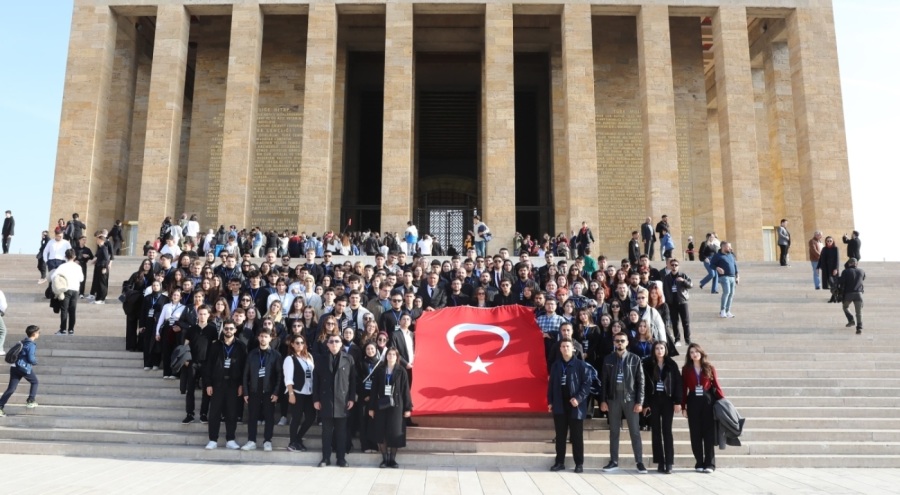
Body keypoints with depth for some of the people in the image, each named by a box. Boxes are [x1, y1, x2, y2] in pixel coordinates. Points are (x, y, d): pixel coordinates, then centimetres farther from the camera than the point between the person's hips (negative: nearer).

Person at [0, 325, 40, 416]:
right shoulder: (31, 345, -11)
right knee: (34, 382, 17)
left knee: (11, 389, 5)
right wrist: (35, 362, 3)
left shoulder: (23, 342, 16)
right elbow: (31, 359, -18)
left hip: (15, 367, 7)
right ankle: (30, 401, 18)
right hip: (25, 368, -7)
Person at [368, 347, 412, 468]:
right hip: (381, 405, 2)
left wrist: (408, 408, -4)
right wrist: (371, 407, 1)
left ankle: (392, 459, 11)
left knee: (394, 433, -1)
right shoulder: (379, 370, 4)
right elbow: (374, 389, 4)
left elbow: (405, 390, -1)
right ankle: (385, 459, 13)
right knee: (380, 433, 0)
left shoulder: (401, 371, 0)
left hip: (396, 406, -1)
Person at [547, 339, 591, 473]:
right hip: (559, 406, 4)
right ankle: (559, 462, 16)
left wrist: (579, 398, -18)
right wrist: (550, 401, 7)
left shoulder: (581, 365, -4)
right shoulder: (556, 365, 9)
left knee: (576, 436, 4)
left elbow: (587, 383, -8)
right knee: (560, 435, 9)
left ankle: (579, 463, 12)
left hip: (575, 406, -4)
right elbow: (551, 384, 13)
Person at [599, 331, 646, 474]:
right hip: (613, 399, 2)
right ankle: (614, 461, 14)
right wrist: (603, 400, -1)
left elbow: (640, 382, -1)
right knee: (614, 431, 7)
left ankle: (639, 462, 8)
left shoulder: (635, 359, 1)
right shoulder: (608, 359, 5)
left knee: (635, 432, 1)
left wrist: (639, 402, -7)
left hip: (630, 399, -1)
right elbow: (604, 381, 6)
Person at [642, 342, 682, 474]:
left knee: (667, 431, -2)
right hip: (653, 400, 1)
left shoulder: (671, 365, 2)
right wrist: (645, 404, -2)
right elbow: (645, 385, 2)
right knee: (656, 431, 3)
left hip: (667, 400, -1)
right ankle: (660, 462, 7)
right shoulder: (648, 365, 3)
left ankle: (669, 463, -2)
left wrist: (678, 402, -7)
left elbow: (678, 383, 0)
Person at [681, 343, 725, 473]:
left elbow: (716, 386, 2)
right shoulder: (686, 369, 6)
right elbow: (683, 389, 4)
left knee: (709, 433, 0)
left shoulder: (709, 368, 5)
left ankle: (709, 464, 6)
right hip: (693, 402, 1)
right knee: (695, 434, 4)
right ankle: (699, 464, 11)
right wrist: (683, 406, -1)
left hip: (708, 401, -1)